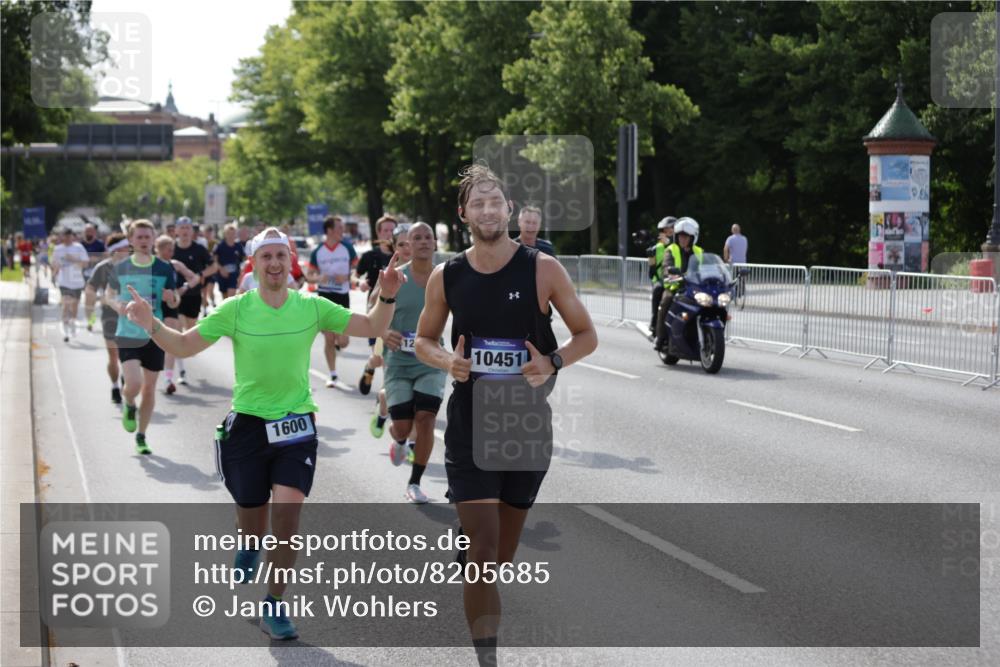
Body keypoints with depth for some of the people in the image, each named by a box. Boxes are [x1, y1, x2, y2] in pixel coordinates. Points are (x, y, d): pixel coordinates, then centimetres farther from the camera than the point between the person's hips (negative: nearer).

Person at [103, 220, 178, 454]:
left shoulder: (164, 269, 0)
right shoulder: (121, 268, 0)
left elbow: (174, 303, 8)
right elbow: (108, 295, 15)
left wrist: (171, 298, -16)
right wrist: (117, 305, -7)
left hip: (154, 336, 1)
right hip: (127, 336, -1)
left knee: (149, 388, 6)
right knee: (134, 383, -18)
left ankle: (141, 437, 22)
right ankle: (129, 406, 18)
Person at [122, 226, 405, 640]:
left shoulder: (312, 307, -1)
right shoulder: (235, 310, -5)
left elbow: (371, 328, 4)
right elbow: (183, 346, -1)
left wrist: (386, 297, -13)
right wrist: (151, 326, -18)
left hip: (296, 427, 0)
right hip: (248, 424, 0)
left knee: (287, 511, -17)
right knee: (252, 519, 10)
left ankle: (274, 606, -1)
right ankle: (250, 545, 51)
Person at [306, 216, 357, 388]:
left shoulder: (347, 247, -3)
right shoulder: (318, 251, -1)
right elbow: (309, 275, 4)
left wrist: (346, 277, -16)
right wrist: (319, 278, -18)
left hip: (342, 296, 0)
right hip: (324, 296, 0)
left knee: (342, 341, -6)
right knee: (328, 339, 2)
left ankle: (337, 343, 31)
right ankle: (333, 375, 12)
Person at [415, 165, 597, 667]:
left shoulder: (542, 269, -6)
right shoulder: (446, 277, -1)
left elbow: (587, 336, 0)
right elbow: (424, 340, 14)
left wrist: (553, 363, -19)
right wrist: (447, 361, -8)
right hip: (469, 423, 0)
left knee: (505, 550, 14)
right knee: (482, 546, -12)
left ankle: (484, 622, 41)